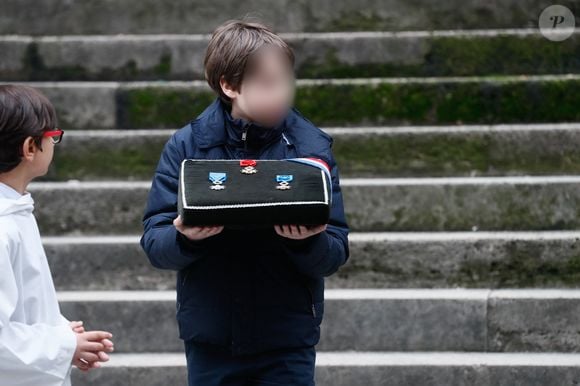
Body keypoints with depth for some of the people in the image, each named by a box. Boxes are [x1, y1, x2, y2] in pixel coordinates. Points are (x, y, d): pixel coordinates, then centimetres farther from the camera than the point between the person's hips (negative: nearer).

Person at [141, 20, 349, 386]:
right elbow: (154, 242, -5)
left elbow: (336, 253, -4)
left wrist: (310, 241, -26)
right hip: (210, 339, 1)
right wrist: (186, 238, -26)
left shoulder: (311, 146, -2)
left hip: (287, 342, -1)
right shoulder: (187, 145, -2)